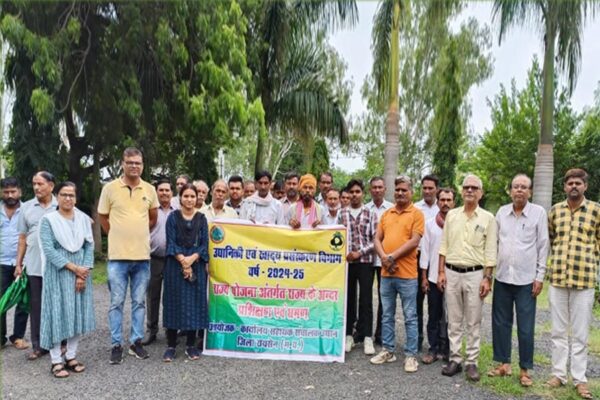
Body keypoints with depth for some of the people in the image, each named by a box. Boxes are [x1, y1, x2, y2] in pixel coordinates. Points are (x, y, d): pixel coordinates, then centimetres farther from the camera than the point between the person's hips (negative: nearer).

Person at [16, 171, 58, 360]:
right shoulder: (26, 207, 7)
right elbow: (23, 238, 10)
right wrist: (18, 263, 6)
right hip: (34, 266, 2)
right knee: (36, 306, 8)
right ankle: (38, 345, 18)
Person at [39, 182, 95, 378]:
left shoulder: (84, 219, 7)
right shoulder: (48, 219, -3)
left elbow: (89, 246, 3)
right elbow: (48, 250, -11)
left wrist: (83, 273, -8)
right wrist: (73, 267, -16)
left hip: (81, 273, 4)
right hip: (58, 273, -3)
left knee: (78, 314, 7)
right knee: (57, 314, -1)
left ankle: (71, 356, 18)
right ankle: (56, 361, 8)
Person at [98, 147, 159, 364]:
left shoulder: (149, 189, 4)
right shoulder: (110, 188, -3)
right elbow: (102, 217, 7)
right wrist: (120, 235, 8)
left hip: (143, 255, 3)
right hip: (118, 255, -2)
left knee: (139, 302, 11)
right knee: (117, 302, 4)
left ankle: (136, 341, 23)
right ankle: (116, 345, 16)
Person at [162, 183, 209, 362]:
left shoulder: (201, 218, 7)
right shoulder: (173, 217, 3)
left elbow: (204, 243, 1)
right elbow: (171, 242, -4)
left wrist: (192, 258, -15)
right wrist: (182, 261, -16)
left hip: (196, 265, 1)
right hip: (176, 265, -1)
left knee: (194, 302, 3)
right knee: (174, 302, 1)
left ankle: (191, 345, 12)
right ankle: (171, 345, 8)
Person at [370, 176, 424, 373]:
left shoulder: (417, 214, -3)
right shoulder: (386, 214, 13)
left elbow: (414, 241, -13)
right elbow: (377, 239, 9)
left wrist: (392, 257, -15)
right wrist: (384, 258, -9)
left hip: (407, 274, -5)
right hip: (386, 273, 5)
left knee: (410, 317, 4)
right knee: (387, 315, 14)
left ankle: (411, 355, 14)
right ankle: (388, 350, 26)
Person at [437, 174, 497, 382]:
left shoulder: (488, 218, -1)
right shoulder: (451, 215, 6)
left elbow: (490, 251, -3)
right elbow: (444, 245, 6)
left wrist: (487, 278, -8)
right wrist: (441, 272, 1)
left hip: (475, 274, -2)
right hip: (452, 272, 2)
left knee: (473, 322, 6)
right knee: (454, 320, 9)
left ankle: (472, 362, 17)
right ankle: (455, 359, 19)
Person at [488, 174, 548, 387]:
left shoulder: (538, 212, -2)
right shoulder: (501, 212, 6)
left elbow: (543, 246, -2)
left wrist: (540, 276, -5)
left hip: (526, 279, -3)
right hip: (502, 277, 3)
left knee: (525, 328, 3)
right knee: (500, 323, 10)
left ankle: (525, 369, 17)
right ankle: (504, 363, 23)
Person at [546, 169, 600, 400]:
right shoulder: (554, 210, 7)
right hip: (557, 278, 3)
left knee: (580, 333, 6)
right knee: (558, 331, 11)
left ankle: (580, 379, 17)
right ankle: (558, 373, 21)